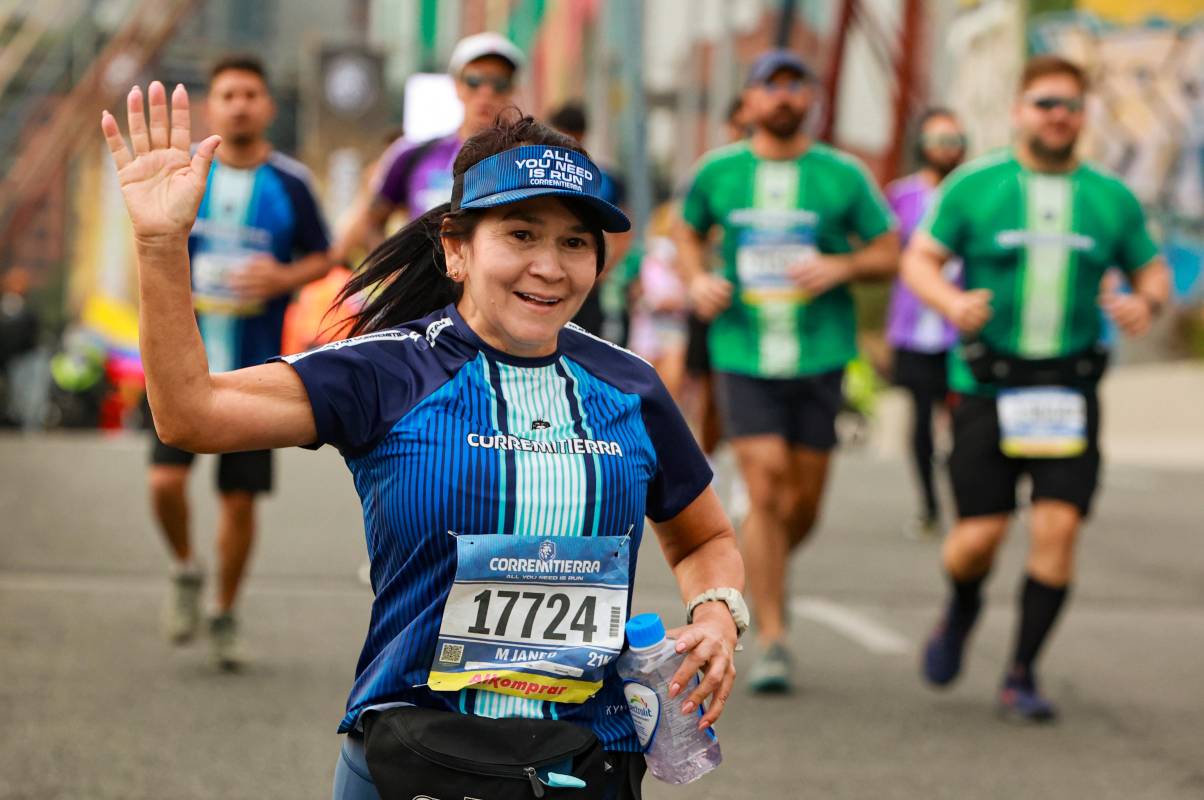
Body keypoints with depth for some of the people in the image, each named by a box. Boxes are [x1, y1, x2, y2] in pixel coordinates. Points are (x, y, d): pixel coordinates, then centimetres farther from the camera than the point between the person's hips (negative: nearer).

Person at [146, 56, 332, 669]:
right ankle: (185, 573, 15)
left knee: (240, 498, 2)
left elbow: (322, 257, 7)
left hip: (254, 366, -1)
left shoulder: (290, 182, -2)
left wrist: (283, 278, -13)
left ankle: (226, 617, 20)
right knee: (166, 480, -14)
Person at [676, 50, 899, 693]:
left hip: (819, 357, 1)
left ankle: (766, 573, 39)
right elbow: (689, 233, 21)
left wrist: (841, 267, -13)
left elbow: (889, 253, 7)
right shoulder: (718, 173, 4)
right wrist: (697, 280, 1)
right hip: (743, 356, -1)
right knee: (765, 492, -12)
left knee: (803, 504, 5)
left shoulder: (843, 177, 2)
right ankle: (772, 641, -5)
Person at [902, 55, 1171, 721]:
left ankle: (1021, 677, 2)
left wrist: (1145, 303, -9)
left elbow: (1153, 271, 15)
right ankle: (962, 609, 32)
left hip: (1069, 391, 1)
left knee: (1057, 525, -12)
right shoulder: (973, 187, 1)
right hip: (986, 387, -1)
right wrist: (952, 303, -20)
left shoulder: (1111, 198, 7)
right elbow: (918, 260, 1)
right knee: (978, 536, -4)